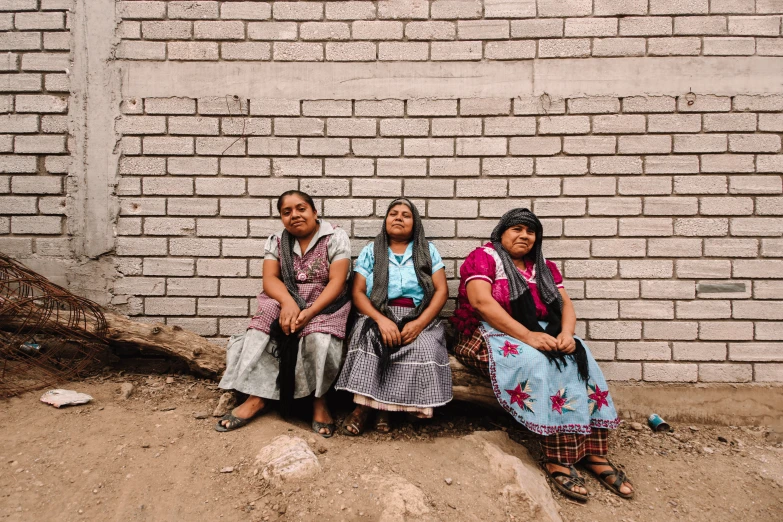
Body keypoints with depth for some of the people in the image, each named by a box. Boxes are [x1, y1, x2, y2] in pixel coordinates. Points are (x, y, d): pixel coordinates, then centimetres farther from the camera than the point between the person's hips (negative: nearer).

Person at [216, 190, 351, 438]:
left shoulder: (336, 237, -4)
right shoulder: (276, 241, 8)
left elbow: (336, 282, -13)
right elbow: (270, 279, -4)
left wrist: (310, 312, -27)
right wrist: (288, 301, -26)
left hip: (325, 303, -3)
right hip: (285, 300, 4)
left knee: (319, 338, -34)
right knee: (261, 331, -26)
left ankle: (319, 399, -14)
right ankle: (257, 397, -21)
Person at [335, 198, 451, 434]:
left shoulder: (428, 250, 11)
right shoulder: (371, 251, 11)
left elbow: (441, 290, 2)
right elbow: (358, 293, 1)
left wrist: (419, 323, -15)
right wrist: (381, 320, -18)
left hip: (418, 319, 0)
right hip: (378, 317, 0)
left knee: (423, 349, -31)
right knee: (368, 339, -33)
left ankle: (381, 406, -17)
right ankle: (363, 405, -24)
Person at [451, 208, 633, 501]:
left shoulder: (543, 267, 17)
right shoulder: (483, 257, -3)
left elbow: (566, 304, 9)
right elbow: (482, 302, -18)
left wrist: (566, 334, -14)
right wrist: (527, 336, -25)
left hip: (539, 334, 6)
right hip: (489, 334, -5)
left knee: (579, 358, -21)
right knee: (538, 363, -32)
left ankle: (594, 453, -19)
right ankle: (556, 458, -27)